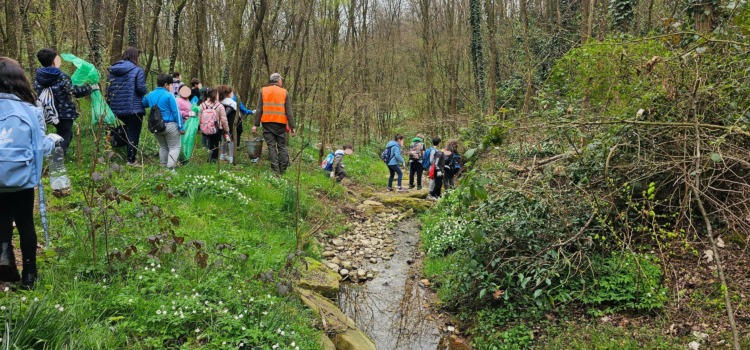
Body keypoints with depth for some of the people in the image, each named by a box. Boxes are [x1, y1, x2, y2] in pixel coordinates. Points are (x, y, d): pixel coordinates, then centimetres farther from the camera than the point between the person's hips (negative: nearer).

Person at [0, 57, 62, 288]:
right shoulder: (30, 110, -10)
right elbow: (41, 147, -3)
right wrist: (54, 139, 18)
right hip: (22, 176, 0)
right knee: (25, 223, 14)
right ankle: (29, 275, 21)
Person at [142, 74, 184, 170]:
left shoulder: (150, 95, 6)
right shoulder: (169, 95, -12)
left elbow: (143, 104, 24)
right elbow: (176, 112, -12)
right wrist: (181, 127, -9)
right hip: (169, 125, -6)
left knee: (163, 147, 22)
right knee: (174, 147, 2)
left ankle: (163, 166, 21)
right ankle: (170, 167, -12)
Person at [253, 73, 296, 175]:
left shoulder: (263, 91, 5)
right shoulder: (284, 92, 2)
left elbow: (259, 109, 1)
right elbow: (289, 112, 0)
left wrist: (256, 124, 3)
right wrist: (292, 127, 3)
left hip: (267, 123, 1)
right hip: (280, 124, -1)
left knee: (271, 146, 3)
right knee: (282, 146, 8)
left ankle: (275, 169, -2)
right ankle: (283, 170, 7)